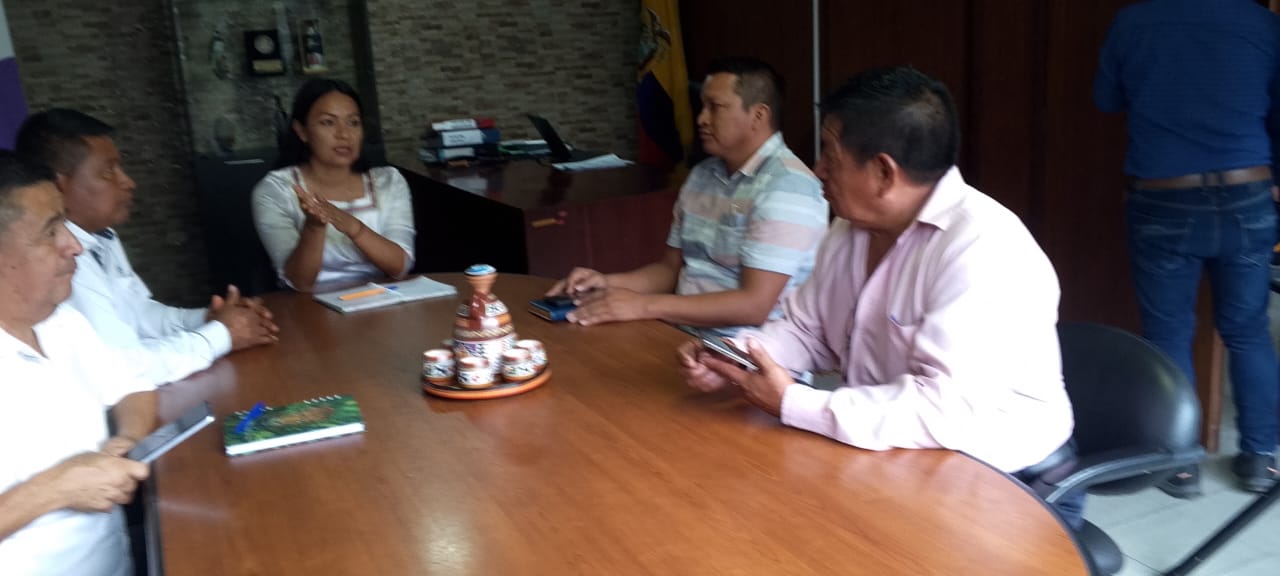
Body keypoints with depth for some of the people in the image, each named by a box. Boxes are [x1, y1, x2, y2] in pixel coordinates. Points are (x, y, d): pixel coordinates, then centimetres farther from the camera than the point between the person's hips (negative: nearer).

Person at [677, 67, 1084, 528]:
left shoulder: (982, 249, -25)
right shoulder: (852, 229, 2)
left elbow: (948, 408, -32)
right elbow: (807, 331, 11)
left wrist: (792, 404, -27)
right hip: (897, 460, 7)